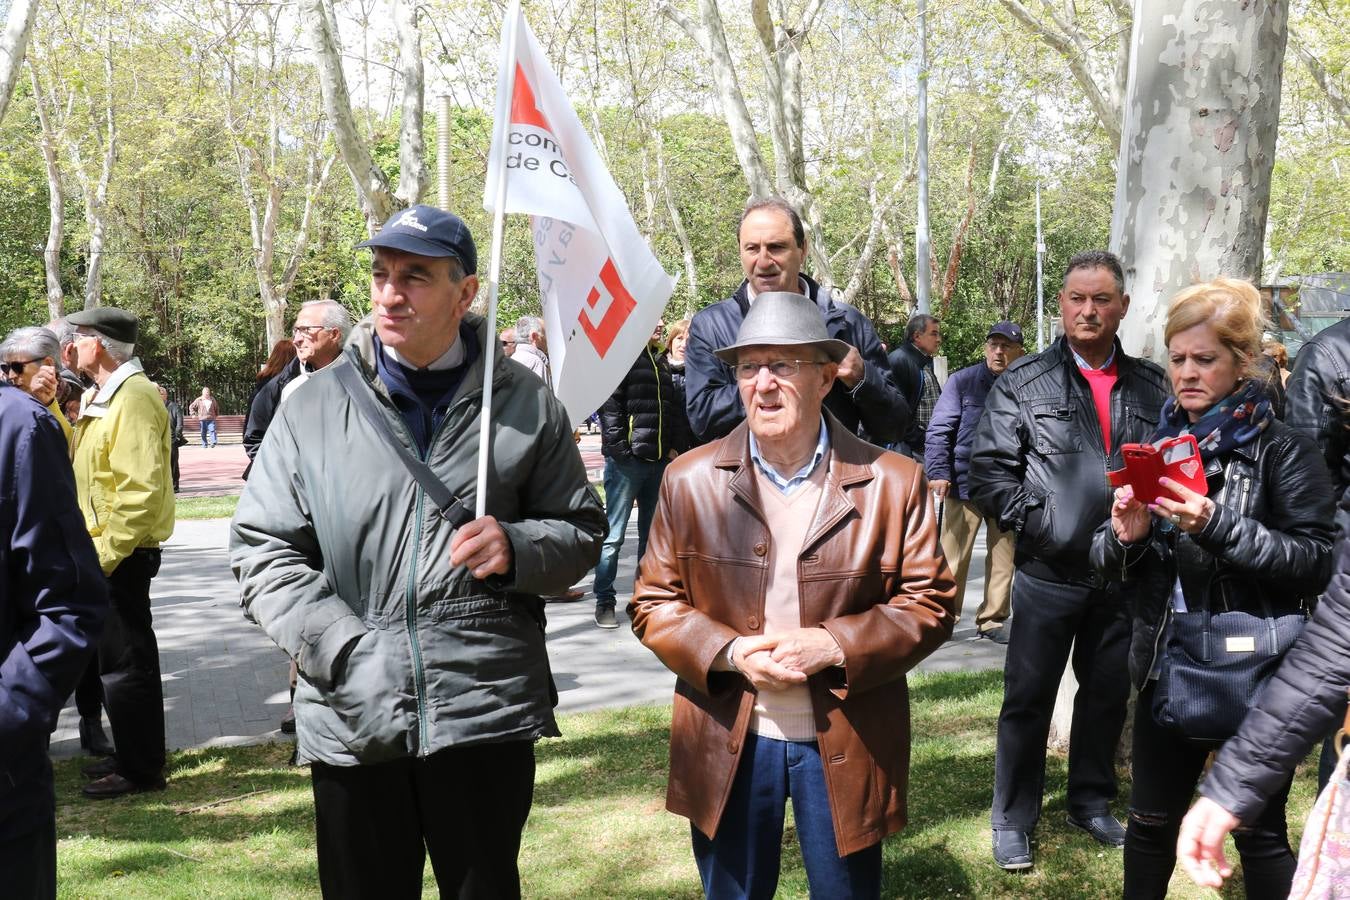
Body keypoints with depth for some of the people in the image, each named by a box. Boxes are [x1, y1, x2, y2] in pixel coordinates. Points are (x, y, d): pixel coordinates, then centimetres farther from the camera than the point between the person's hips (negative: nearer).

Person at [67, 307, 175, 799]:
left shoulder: (133, 398, -18)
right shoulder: (106, 396, 14)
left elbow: (142, 488, -24)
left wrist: (106, 552, -22)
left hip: (119, 554, -10)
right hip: (107, 550, 10)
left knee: (124, 663, -2)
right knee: (120, 657, 17)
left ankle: (140, 770, 9)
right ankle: (135, 755, 28)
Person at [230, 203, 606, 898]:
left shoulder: (525, 403, 4)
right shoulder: (314, 406, 4)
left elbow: (582, 529, 12)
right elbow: (261, 549, 4)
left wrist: (517, 550, -11)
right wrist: (344, 649, -10)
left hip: (486, 711, 0)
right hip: (352, 722, 1)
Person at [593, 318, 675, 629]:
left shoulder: (659, 362, 19)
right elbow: (609, 404, -13)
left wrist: (671, 447, 12)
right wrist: (619, 449, -18)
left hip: (658, 461, 8)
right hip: (627, 460, -8)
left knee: (652, 533, 12)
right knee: (613, 536, -2)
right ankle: (604, 601, 4)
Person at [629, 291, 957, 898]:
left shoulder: (893, 482, -5)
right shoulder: (689, 480, -2)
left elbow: (929, 604, -4)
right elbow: (654, 603, 1)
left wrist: (835, 645, -18)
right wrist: (730, 652, -16)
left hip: (846, 748, -1)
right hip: (727, 745, 1)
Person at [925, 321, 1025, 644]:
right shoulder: (963, 381, 1)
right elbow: (939, 430, -1)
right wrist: (938, 472, -11)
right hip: (965, 484, -2)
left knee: (1003, 558, 9)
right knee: (952, 556, -2)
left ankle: (992, 620, 20)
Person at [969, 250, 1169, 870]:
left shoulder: (1151, 386, 6)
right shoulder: (1022, 383, -2)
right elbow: (989, 471, -5)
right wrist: (1041, 526, -14)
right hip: (1049, 571, -3)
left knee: (1108, 693, 15)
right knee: (1028, 698, 4)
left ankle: (1092, 803, 33)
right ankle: (1013, 821, 18)